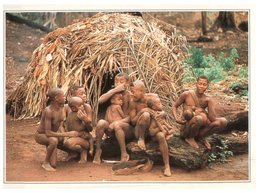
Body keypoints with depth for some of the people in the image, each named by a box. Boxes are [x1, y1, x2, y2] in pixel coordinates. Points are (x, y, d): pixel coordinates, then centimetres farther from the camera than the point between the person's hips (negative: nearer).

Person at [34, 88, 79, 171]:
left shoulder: (62, 109, -8)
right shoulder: (48, 111, -30)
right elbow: (48, 133, -34)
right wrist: (67, 134, -36)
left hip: (53, 134, 6)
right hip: (40, 135, -6)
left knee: (53, 165, -10)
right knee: (54, 141, -40)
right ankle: (45, 162, -17)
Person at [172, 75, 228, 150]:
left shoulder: (208, 100, -2)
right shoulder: (187, 95, -6)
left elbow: (213, 119, -14)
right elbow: (174, 106, 5)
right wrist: (176, 119, -12)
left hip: (198, 129, 3)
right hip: (186, 131, -3)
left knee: (223, 121, -16)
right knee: (199, 118, -37)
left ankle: (200, 136, 2)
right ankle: (190, 138, -6)